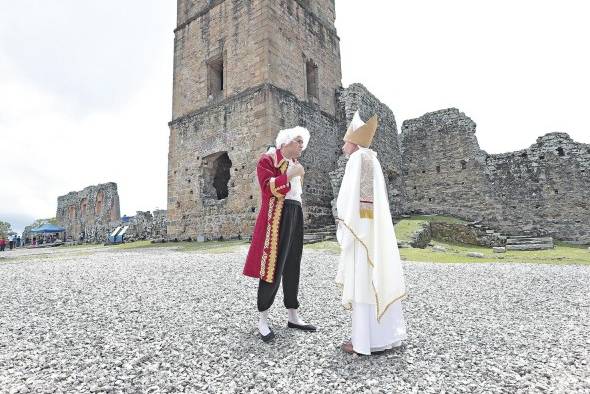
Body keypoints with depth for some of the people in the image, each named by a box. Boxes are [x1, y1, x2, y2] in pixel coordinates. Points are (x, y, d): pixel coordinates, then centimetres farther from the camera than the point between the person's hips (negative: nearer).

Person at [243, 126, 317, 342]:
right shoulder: (267, 159, -2)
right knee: (272, 266, -8)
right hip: (276, 216, -8)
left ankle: (292, 316, 21)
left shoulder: (295, 163, 22)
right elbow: (267, 188, -15)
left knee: (292, 266, 11)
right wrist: (289, 175, -19)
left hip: (295, 216, 8)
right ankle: (263, 320, 6)